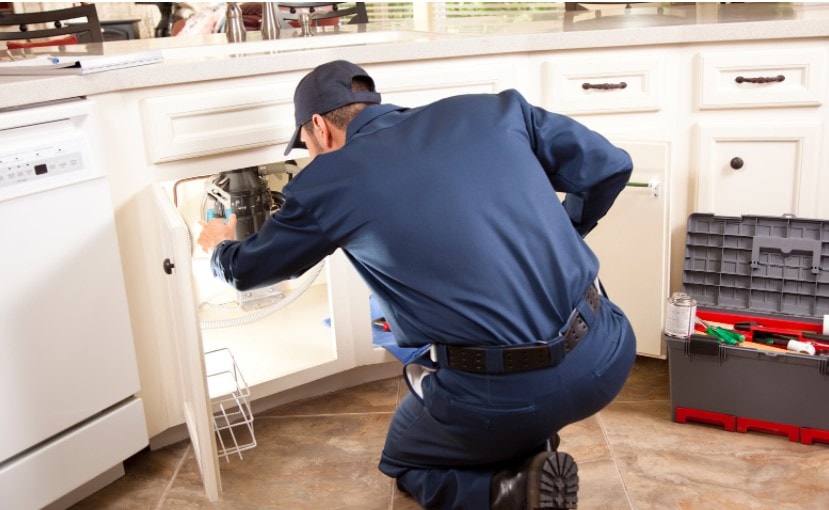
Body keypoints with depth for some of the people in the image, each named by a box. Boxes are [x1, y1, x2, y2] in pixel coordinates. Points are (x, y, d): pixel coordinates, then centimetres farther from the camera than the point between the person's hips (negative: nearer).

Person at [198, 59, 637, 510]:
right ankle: (532, 444, 28)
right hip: (608, 355, 5)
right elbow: (610, 167, 11)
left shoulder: (330, 181, 1)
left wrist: (219, 246, 41)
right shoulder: (491, 110, 8)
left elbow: (247, 269, 17)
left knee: (406, 465, 28)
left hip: (502, 395, -4)